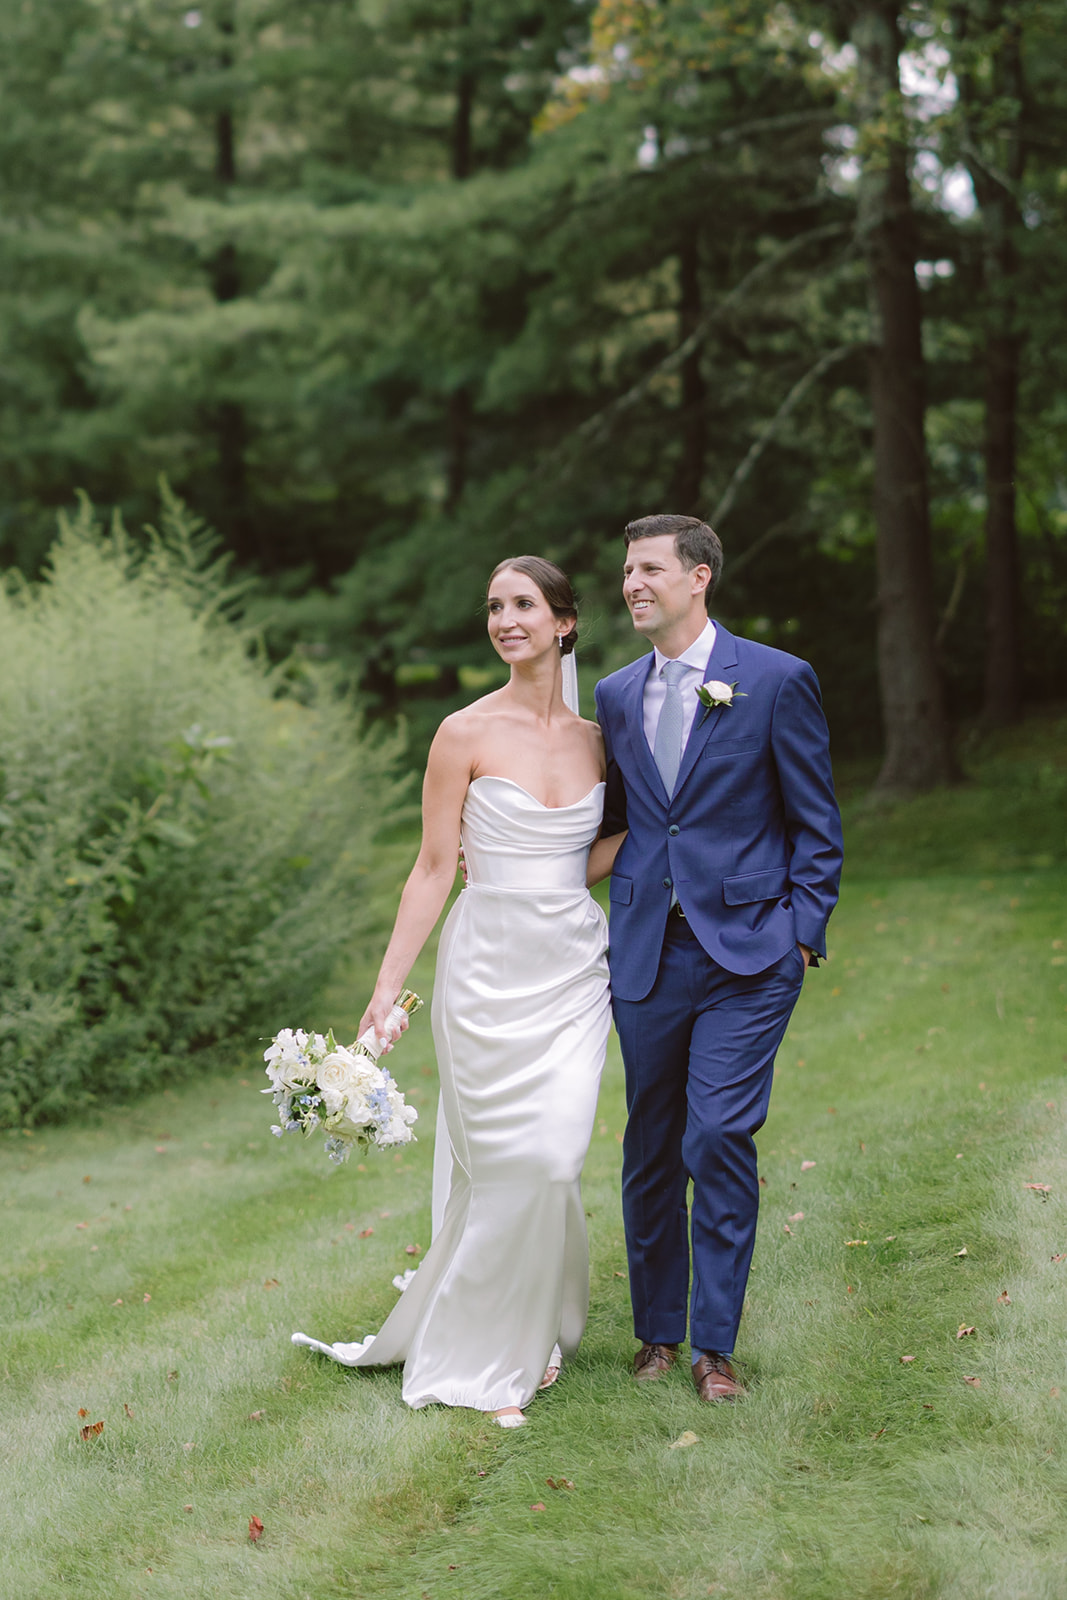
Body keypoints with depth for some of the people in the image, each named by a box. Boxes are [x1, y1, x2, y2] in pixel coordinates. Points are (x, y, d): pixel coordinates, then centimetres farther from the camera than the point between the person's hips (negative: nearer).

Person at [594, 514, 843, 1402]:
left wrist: (802, 931, -7)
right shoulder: (616, 695, 10)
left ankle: (715, 1343, 5)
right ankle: (659, 1329, 25)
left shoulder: (778, 680, -4)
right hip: (648, 954, 4)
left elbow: (816, 822, -1)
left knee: (719, 1138, -9)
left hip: (747, 953, -4)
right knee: (650, 1148, 10)